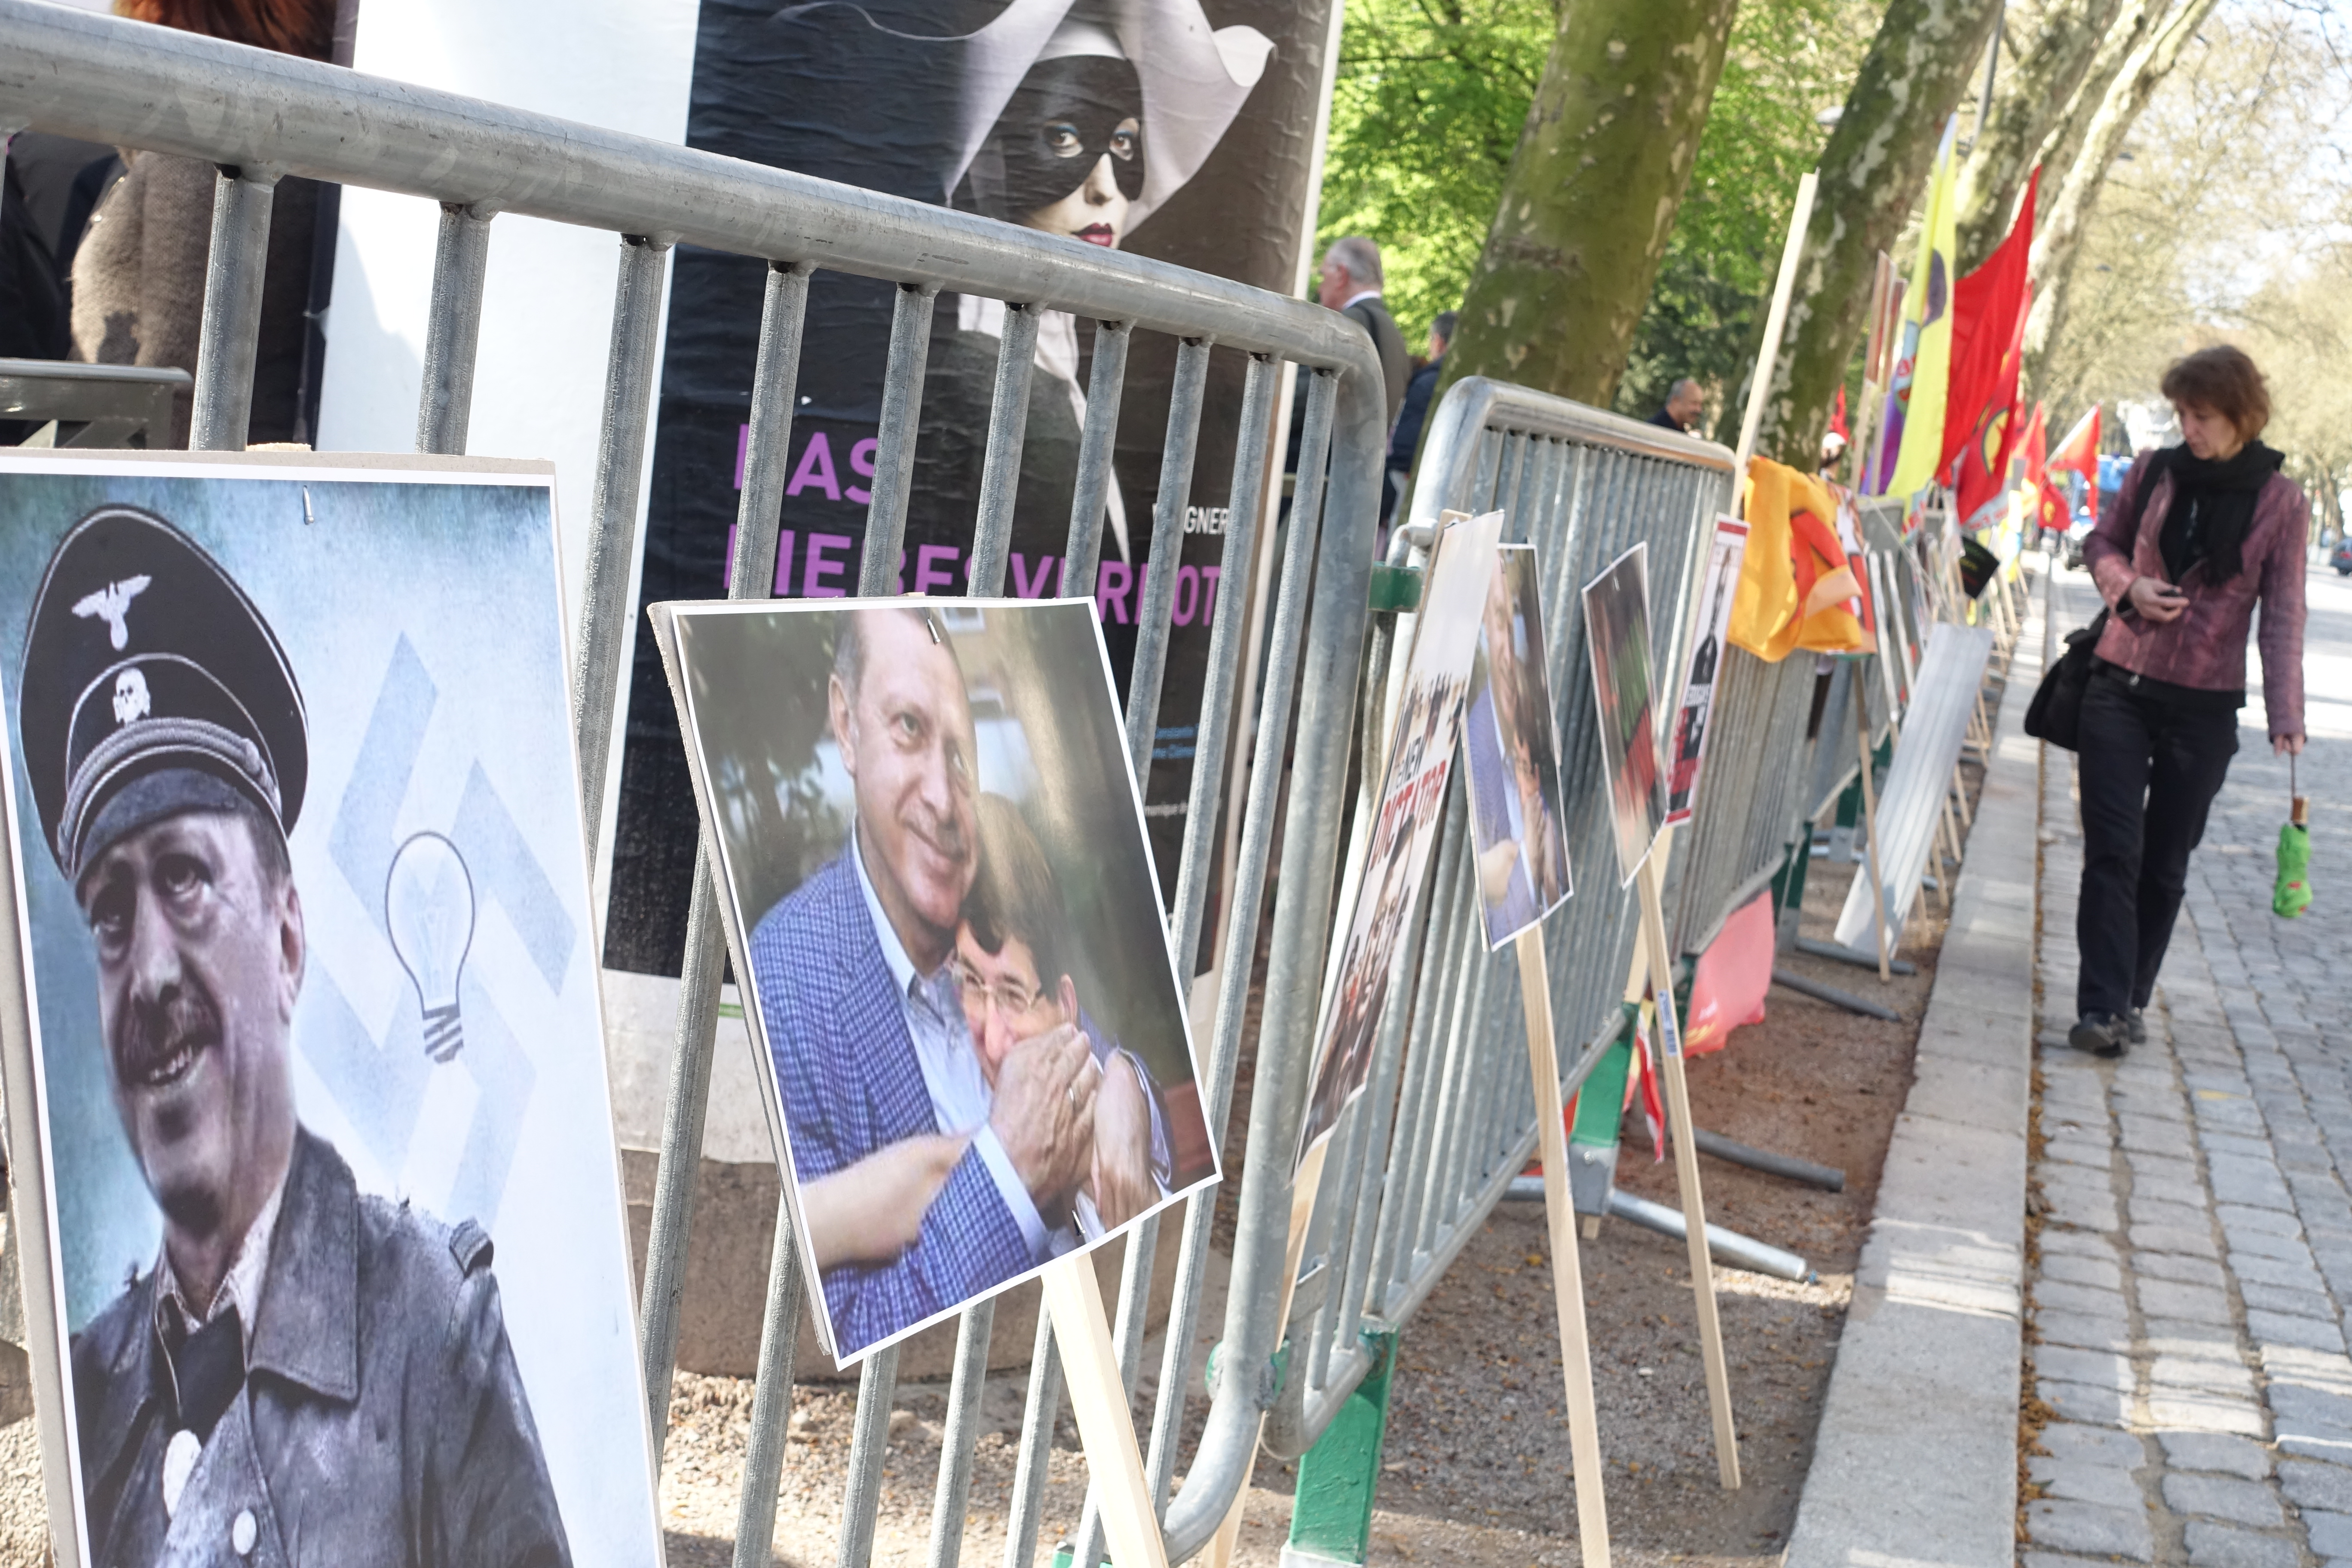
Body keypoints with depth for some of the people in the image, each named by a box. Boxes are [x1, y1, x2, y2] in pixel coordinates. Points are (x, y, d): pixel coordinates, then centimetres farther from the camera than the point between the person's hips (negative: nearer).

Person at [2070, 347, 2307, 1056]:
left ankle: (2130, 1000, 20)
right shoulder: (2155, 471, 1)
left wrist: (2286, 716, -15)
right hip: (2120, 687, 1)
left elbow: (2283, 617, -6)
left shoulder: (2280, 503, -5)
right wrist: (2129, 586, -8)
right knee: (2113, 851, -6)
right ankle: (2103, 1005, -8)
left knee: (2166, 862, 7)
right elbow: (2101, 544, 14)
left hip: (2204, 707, -1)